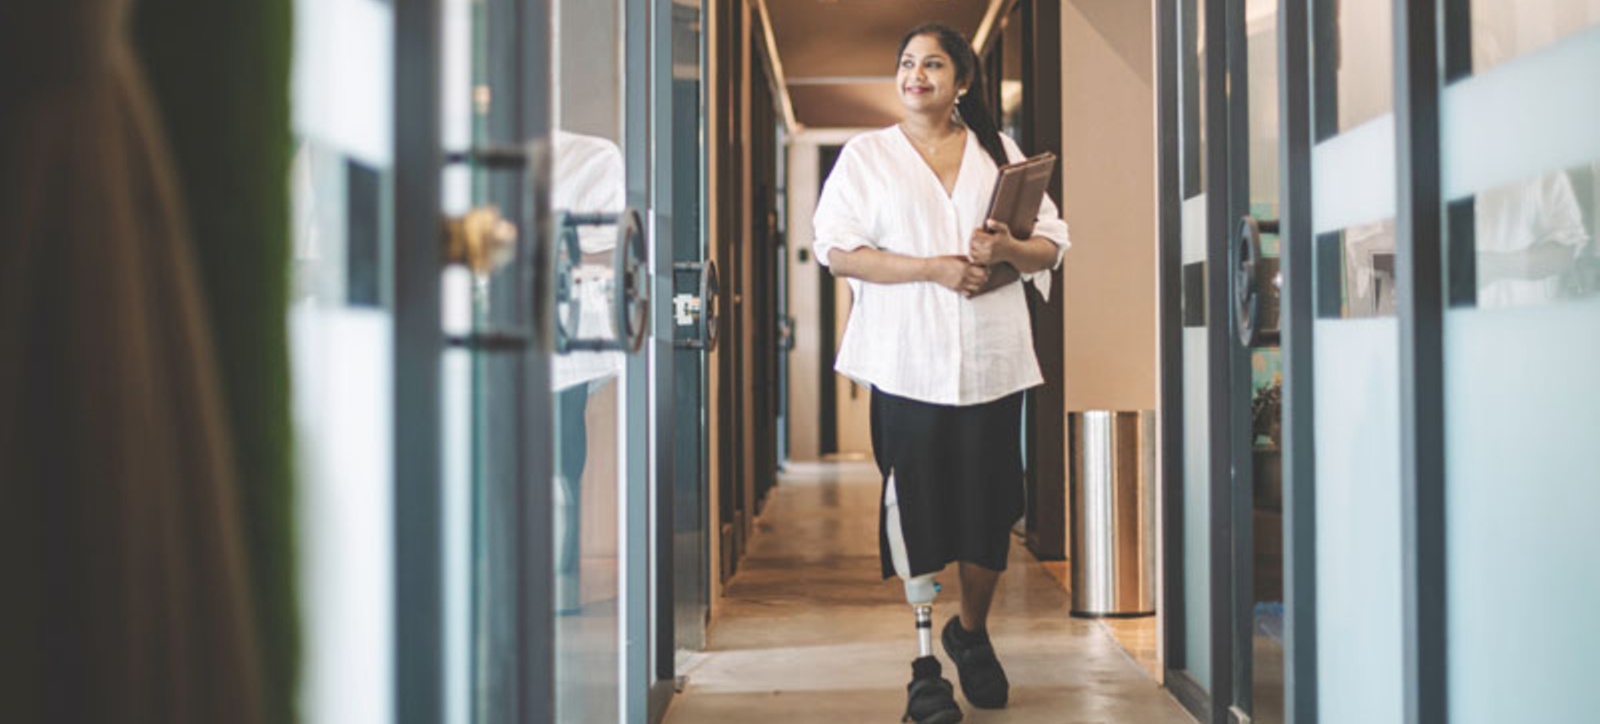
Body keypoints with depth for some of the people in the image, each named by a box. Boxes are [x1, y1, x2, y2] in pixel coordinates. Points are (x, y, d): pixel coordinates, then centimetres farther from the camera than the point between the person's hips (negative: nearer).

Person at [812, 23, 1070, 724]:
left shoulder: (999, 151, 14)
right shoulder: (865, 154, 7)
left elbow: (1052, 243, 11)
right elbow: (837, 248, -4)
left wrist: (1008, 251, -12)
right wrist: (933, 267, -14)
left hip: (991, 358, 2)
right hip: (907, 359, -2)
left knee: (989, 502, 6)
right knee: (916, 506, -3)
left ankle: (971, 632, 30)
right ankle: (925, 661, 7)